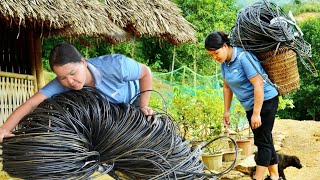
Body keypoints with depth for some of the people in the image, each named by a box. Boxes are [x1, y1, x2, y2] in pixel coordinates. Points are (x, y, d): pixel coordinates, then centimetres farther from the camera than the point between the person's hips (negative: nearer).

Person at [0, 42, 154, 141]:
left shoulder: (115, 65, -43)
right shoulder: (61, 84, -35)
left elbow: (146, 72, -24)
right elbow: (31, 104, -45)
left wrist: (143, 106, -28)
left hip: (133, 101, -2)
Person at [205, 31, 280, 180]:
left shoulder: (243, 57, -24)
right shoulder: (224, 62, 2)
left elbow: (258, 85, -26)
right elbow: (227, 87, 13)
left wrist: (256, 113, -25)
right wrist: (226, 111, 13)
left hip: (266, 100, -9)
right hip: (250, 105, 9)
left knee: (262, 141, -6)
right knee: (264, 140, 14)